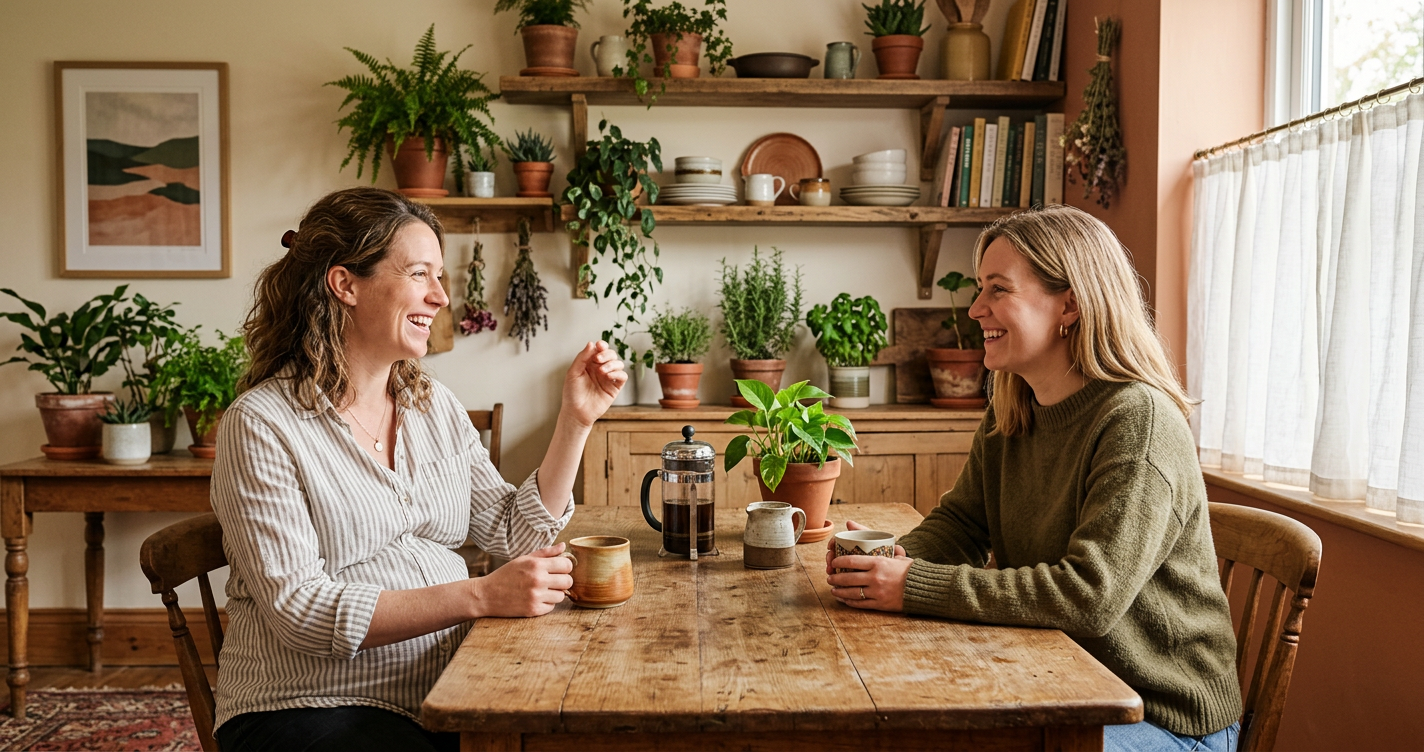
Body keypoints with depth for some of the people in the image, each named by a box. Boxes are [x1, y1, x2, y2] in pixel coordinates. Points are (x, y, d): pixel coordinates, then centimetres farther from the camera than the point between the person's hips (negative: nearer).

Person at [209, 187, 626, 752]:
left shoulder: (436, 408, 11)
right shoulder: (261, 424, -9)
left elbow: (515, 536, 8)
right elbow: (297, 608, -17)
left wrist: (575, 420, 0)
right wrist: (479, 597, -24)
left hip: (446, 693, 5)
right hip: (313, 707, -5)